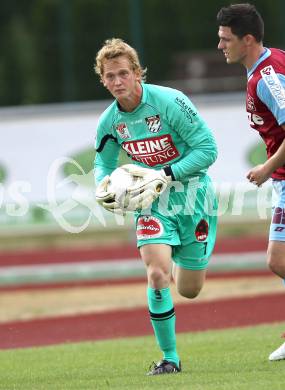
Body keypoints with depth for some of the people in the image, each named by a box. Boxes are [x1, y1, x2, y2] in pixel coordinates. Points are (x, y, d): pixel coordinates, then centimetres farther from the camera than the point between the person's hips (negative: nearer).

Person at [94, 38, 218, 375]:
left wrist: (165, 176, -26)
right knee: (157, 275, -21)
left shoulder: (170, 102, -20)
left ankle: (179, 266, 47)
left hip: (192, 194, -2)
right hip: (152, 202, 2)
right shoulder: (109, 121, -5)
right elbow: (103, 162, 12)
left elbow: (207, 148, -19)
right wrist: (103, 189, -11)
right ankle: (169, 357, -7)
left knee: (189, 291, 7)